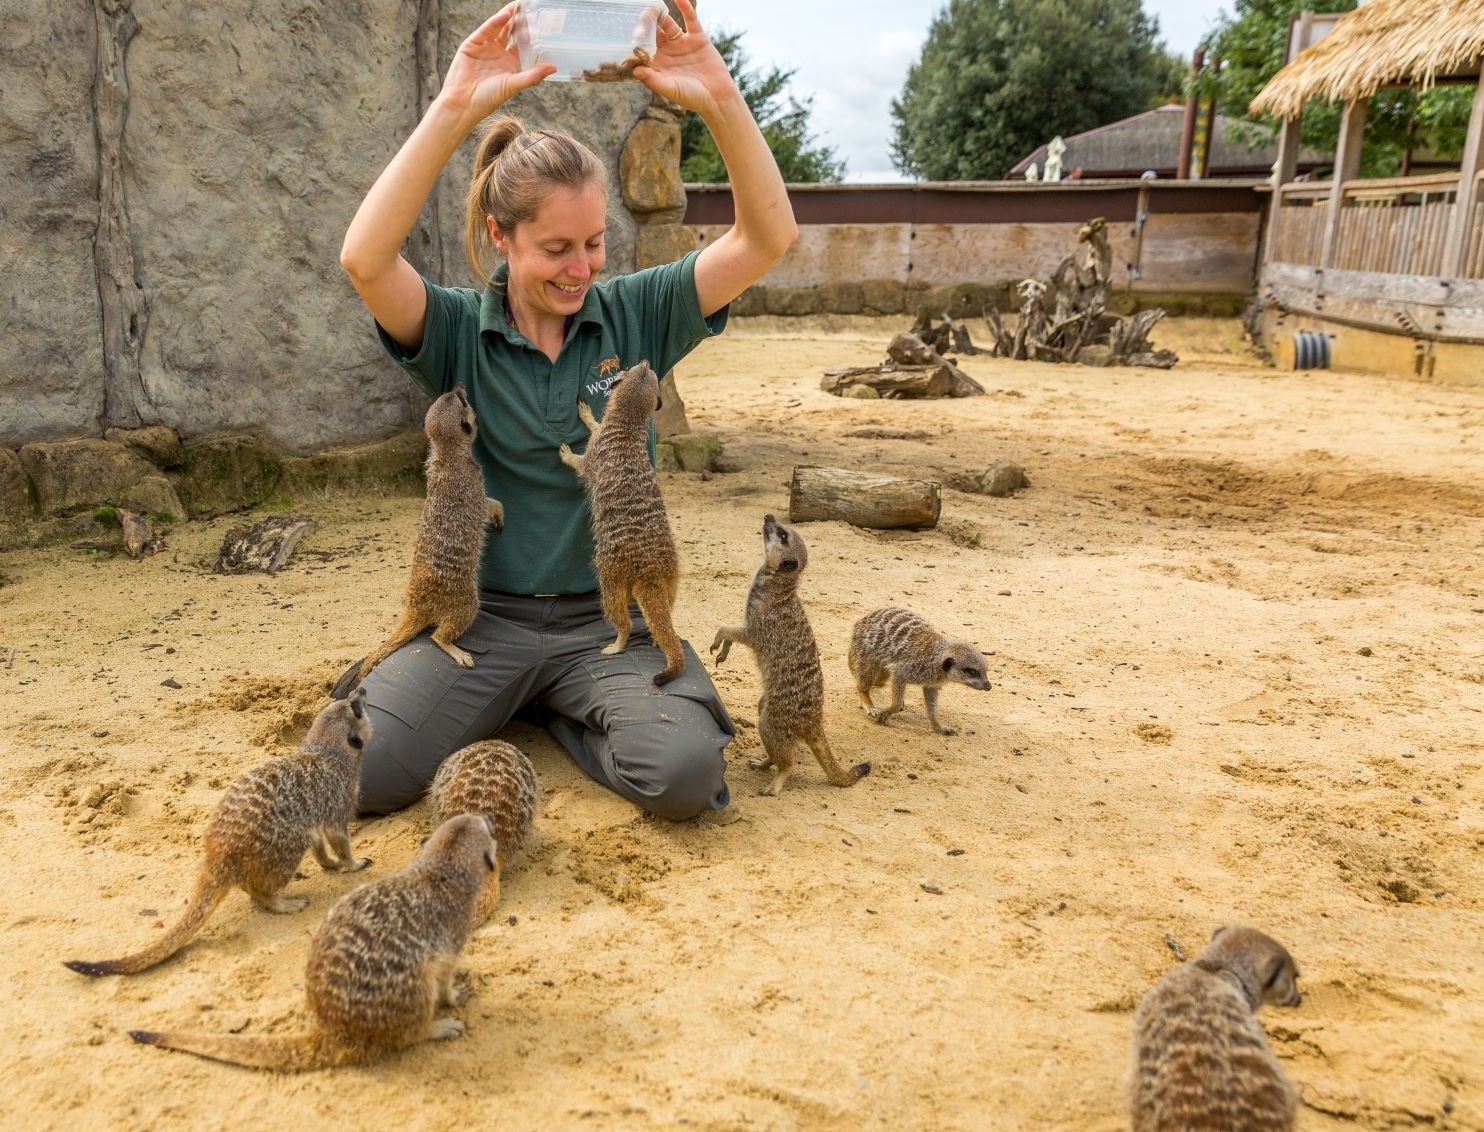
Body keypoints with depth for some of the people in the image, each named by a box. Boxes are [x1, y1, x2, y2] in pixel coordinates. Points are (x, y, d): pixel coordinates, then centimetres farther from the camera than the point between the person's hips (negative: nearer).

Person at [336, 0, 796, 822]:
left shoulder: (635, 315, -1)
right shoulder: (457, 330, -4)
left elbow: (767, 237, -10)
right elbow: (364, 260, -25)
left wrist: (718, 98, -24)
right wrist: (453, 111, -31)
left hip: (610, 617, 0)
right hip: (482, 615, 0)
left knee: (686, 774, -26)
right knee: (358, 774, -18)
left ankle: (561, 712, 8)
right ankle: (505, 703, 13)